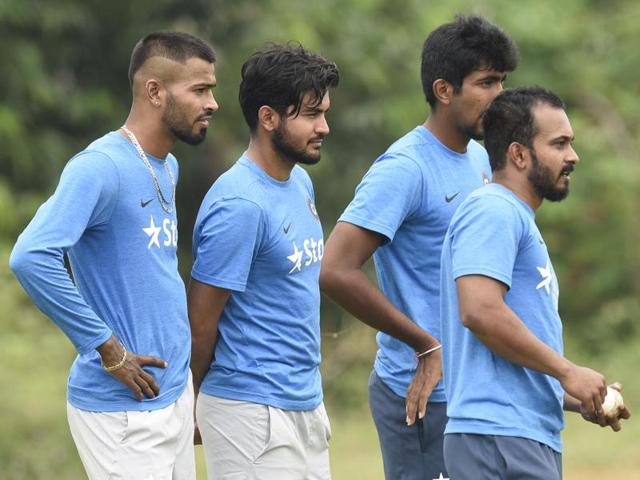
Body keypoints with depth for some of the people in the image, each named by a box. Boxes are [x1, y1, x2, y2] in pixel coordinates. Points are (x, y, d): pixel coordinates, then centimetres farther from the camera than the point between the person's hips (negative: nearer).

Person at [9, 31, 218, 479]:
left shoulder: (167, 168, 12)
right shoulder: (100, 168, -17)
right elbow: (31, 257, -29)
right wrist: (108, 349, -21)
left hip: (177, 392, 9)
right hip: (124, 411, -9)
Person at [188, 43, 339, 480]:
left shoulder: (300, 183, 10)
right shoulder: (240, 206, -19)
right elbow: (201, 323, -14)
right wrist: (190, 408, -2)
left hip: (306, 405, 9)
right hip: (253, 412, -9)